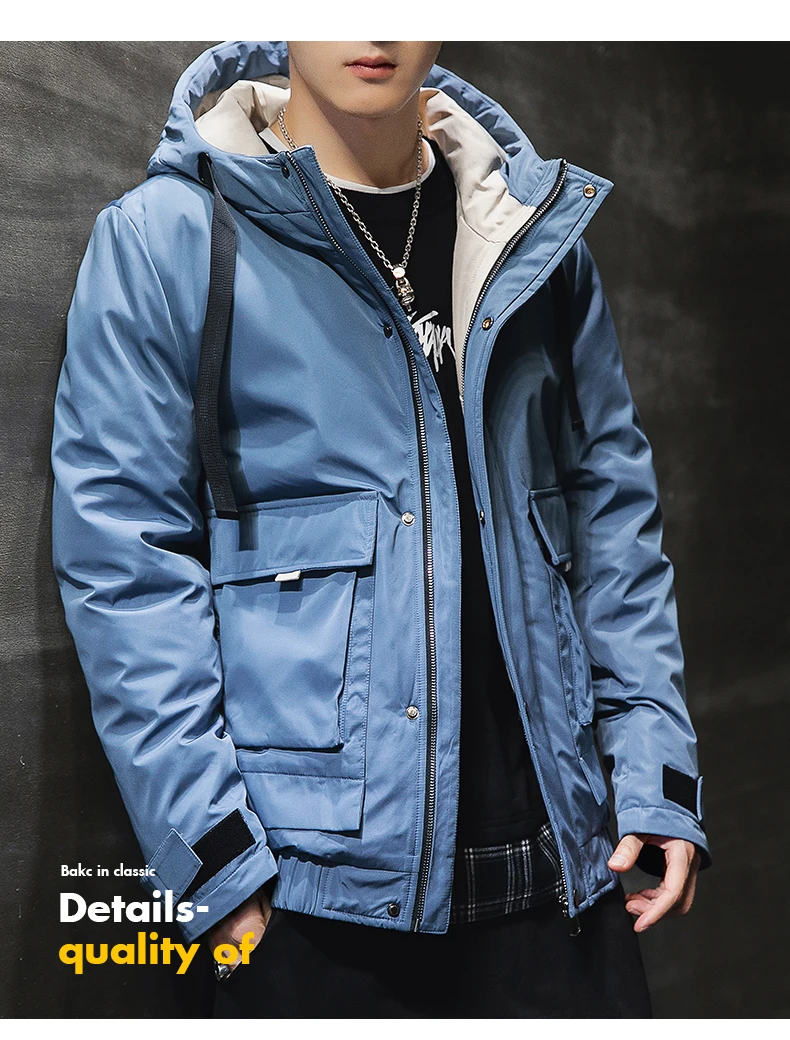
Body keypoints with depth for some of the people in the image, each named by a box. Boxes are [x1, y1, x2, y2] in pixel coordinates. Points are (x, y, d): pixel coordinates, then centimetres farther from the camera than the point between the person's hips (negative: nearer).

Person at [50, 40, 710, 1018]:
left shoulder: (540, 232, 7)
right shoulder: (165, 238, -6)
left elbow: (611, 508, 10)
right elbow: (123, 560, -8)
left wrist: (657, 770, 4)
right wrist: (212, 849, -12)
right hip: (314, 873, -3)